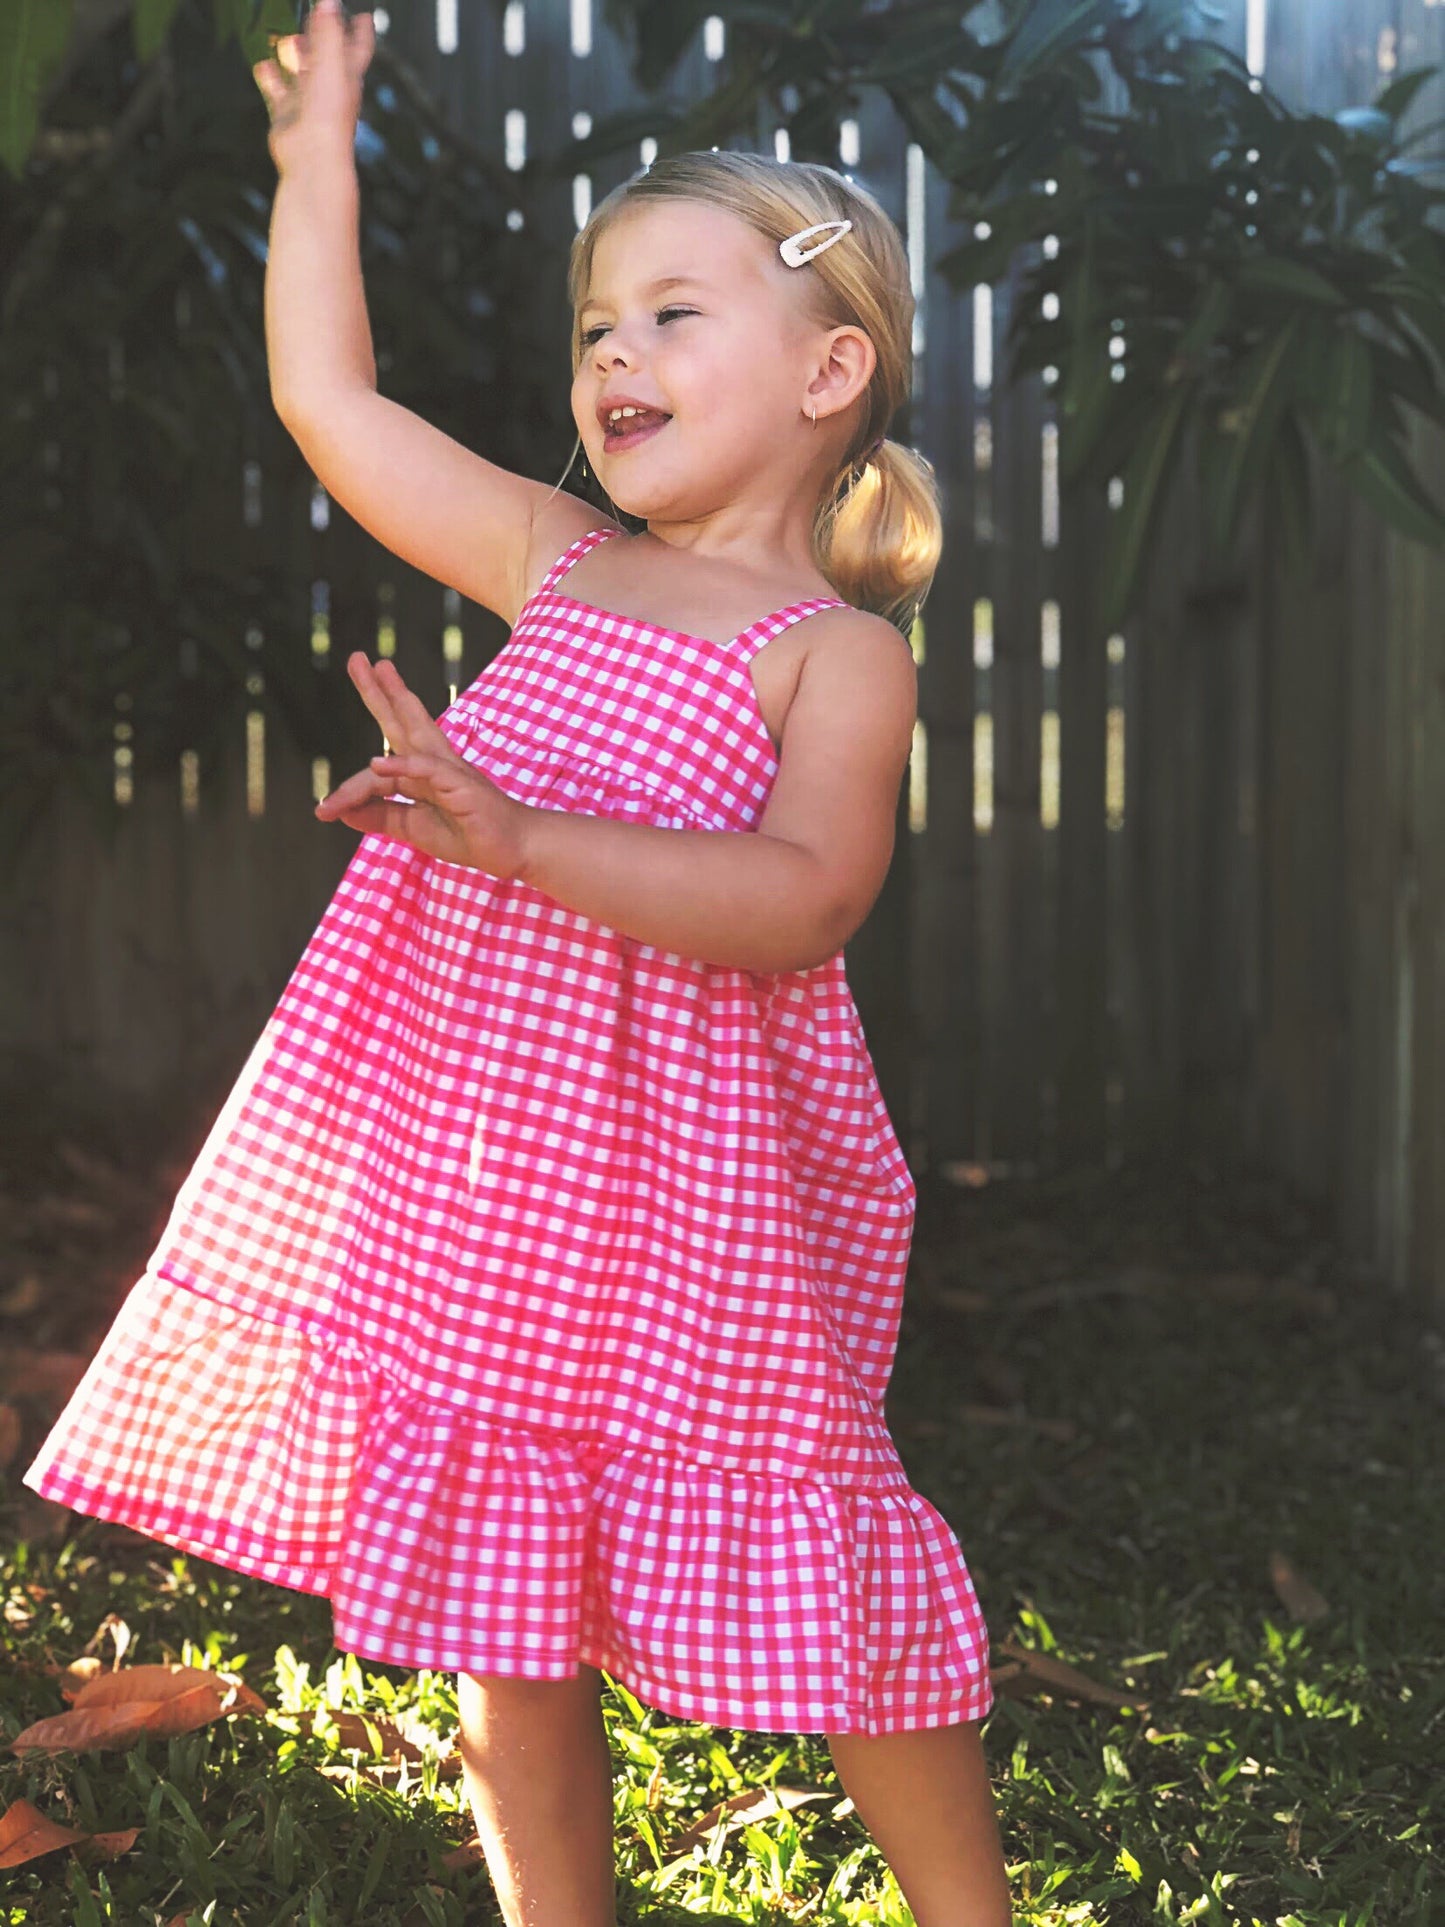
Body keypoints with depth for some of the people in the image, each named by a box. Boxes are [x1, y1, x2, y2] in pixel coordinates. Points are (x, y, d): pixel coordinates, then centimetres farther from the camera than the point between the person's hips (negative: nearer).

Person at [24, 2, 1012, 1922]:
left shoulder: (839, 651, -6)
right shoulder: (556, 564, 14)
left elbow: (797, 902, -23)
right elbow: (328, 396, 20)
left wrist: (515, 834, -31)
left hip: (690, 1184, -6)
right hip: (469, 1161, 6)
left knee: (811, 1590, 3)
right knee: (495, 1591, 12)